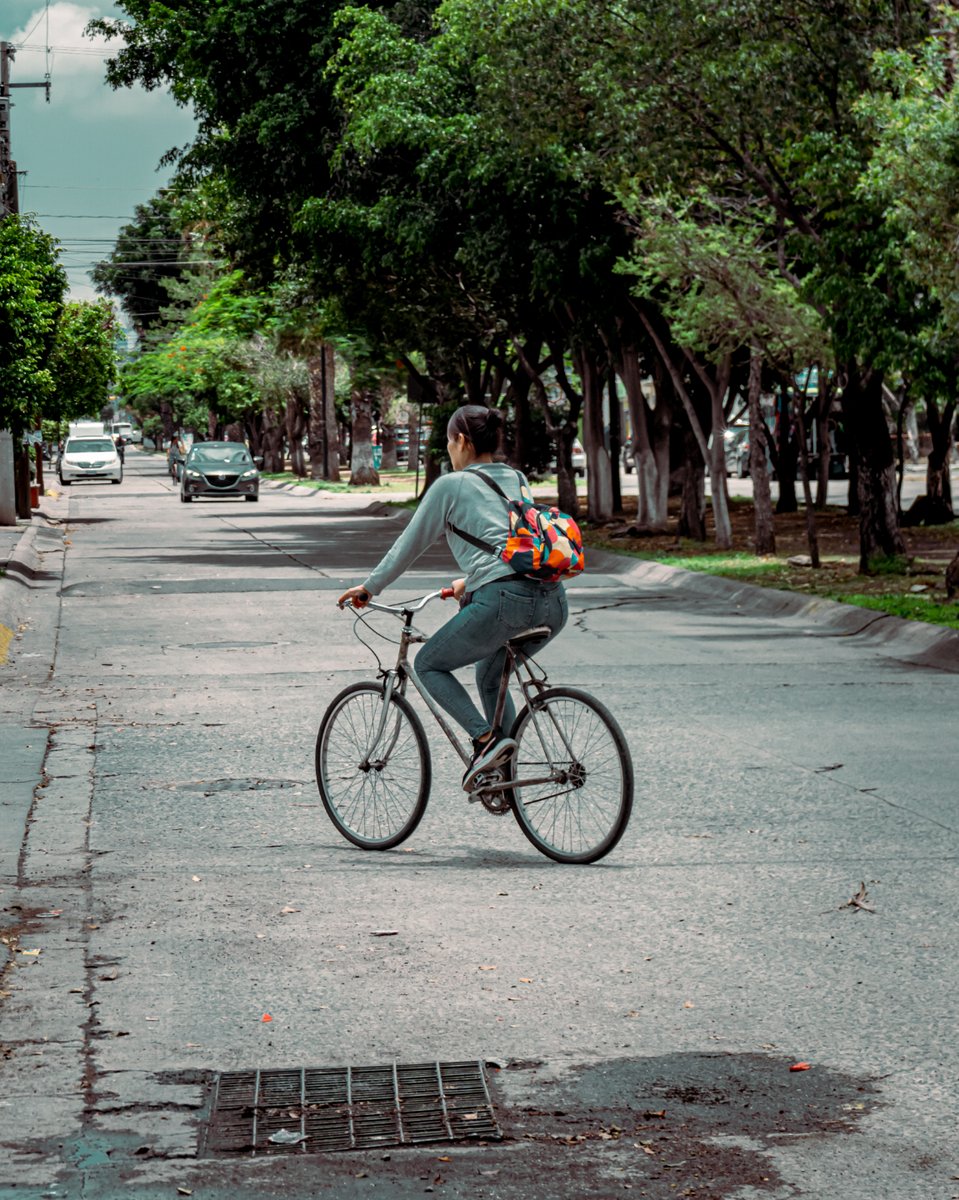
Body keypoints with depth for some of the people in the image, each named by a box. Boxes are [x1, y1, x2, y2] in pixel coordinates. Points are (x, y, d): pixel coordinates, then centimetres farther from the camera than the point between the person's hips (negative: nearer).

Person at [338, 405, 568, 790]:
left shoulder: (451, 486, 6)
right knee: (491, 677, 30)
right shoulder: (516, 479, 24)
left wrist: (369, 587, 26)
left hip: (503, 601, -7)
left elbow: (410, 544, 13)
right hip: (553, 602, 7)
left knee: (429, 665, 14)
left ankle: (486, 738, -6)